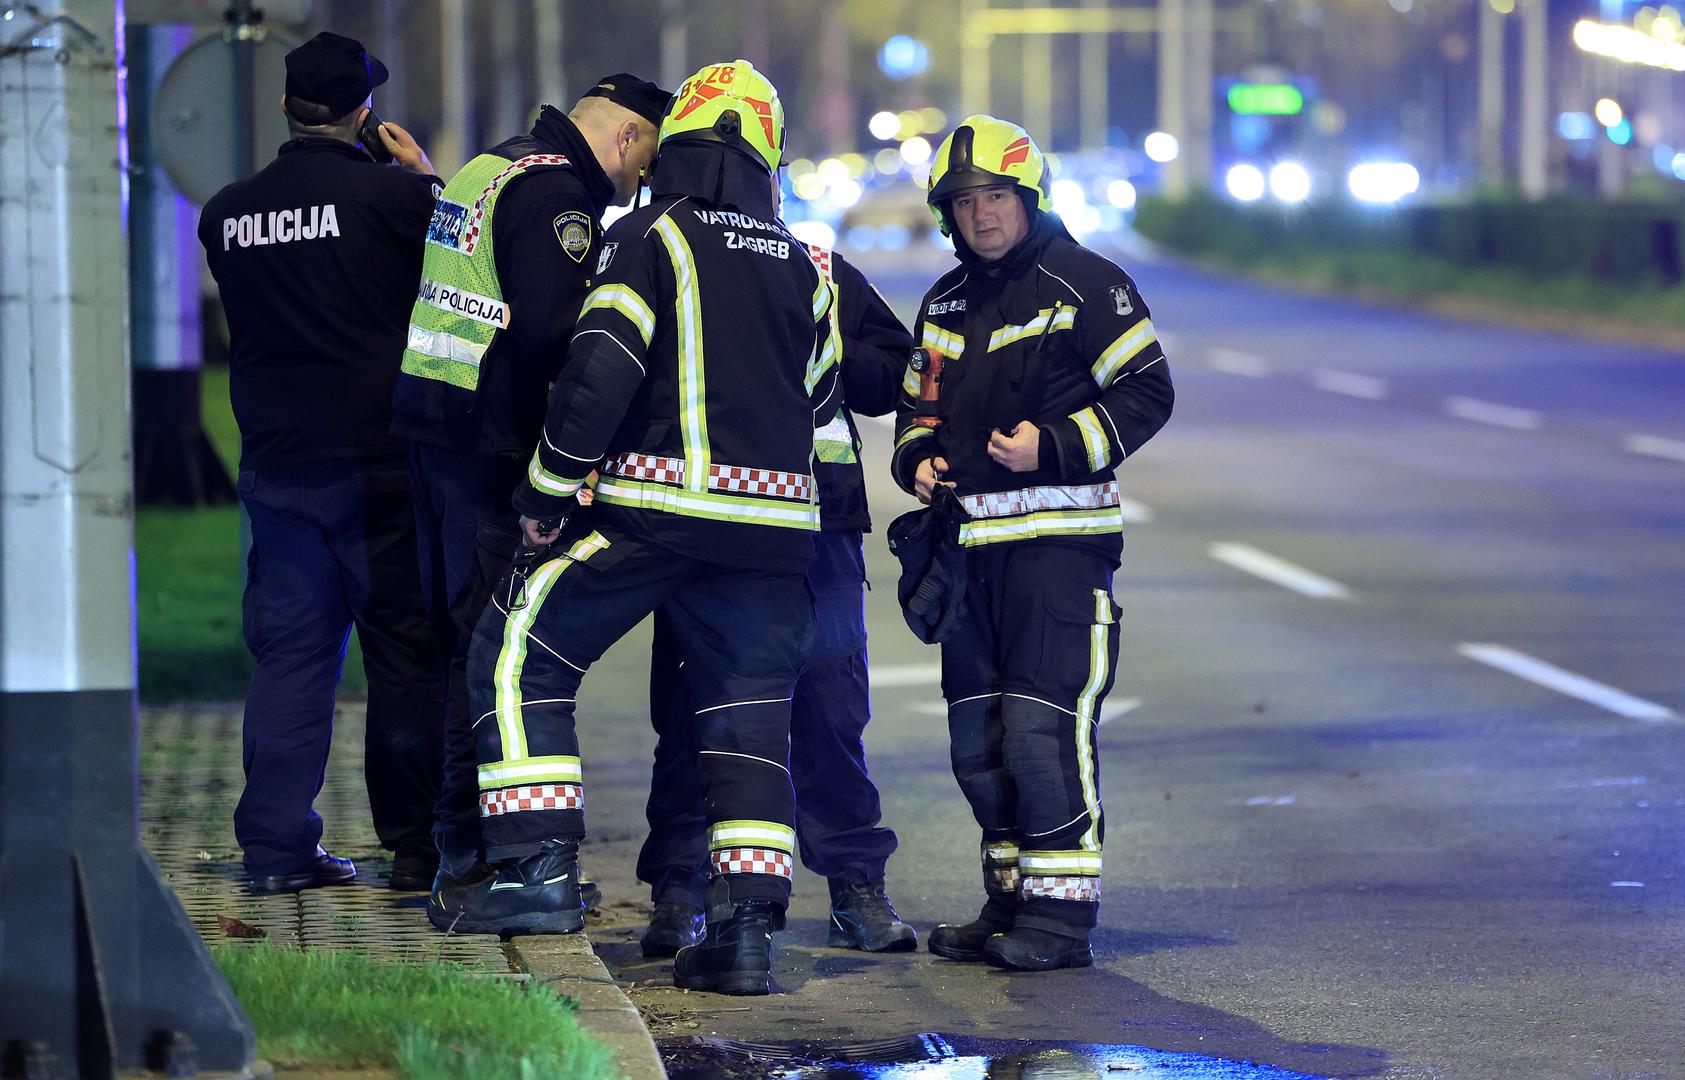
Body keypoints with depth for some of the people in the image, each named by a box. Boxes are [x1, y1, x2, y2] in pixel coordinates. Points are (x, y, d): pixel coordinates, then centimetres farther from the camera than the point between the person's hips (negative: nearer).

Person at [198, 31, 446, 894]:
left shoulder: (228, 212, 4)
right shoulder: (395, 194, -12)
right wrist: (423, 175, 10)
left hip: (276, 461, 4)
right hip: (380, 463, -4)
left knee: (289, 650, 8)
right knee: (407, 652, 3)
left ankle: (276, 843, 5)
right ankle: (416, 846, 5)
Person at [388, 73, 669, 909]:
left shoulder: (487, 170, 19)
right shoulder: (554, 193, -12)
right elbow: (552, 331, -22)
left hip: (432, 424, 10)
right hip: (492, 440, -10)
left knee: (454, 630, 15)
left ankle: (453, 843, 22)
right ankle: (472, 855, -7)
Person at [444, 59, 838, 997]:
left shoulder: (655, 236, -3)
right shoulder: (804, 269, 13)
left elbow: (601, 369, -12)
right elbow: (820, 398, 18)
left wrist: (549, 493, -4)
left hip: (655, 502, -5)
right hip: (773, 518, 5)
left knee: (518, 654, 7)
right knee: (750, 713, 9)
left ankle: (542, 867, -3)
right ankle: (748, 925, -1)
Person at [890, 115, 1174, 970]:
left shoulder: (1086, 285, -4)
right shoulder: (945, 302, 18)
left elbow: (1145, 393, -7)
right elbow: (919, 402, 28)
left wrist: (1053, 447, -17)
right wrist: (919, 456, 6)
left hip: (1060, 537, -7)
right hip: (970, 542, 7)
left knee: (1043, 722, -13)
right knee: (977, 738, 9)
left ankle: (1062, 910, -9)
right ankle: (1010, 900, 19)